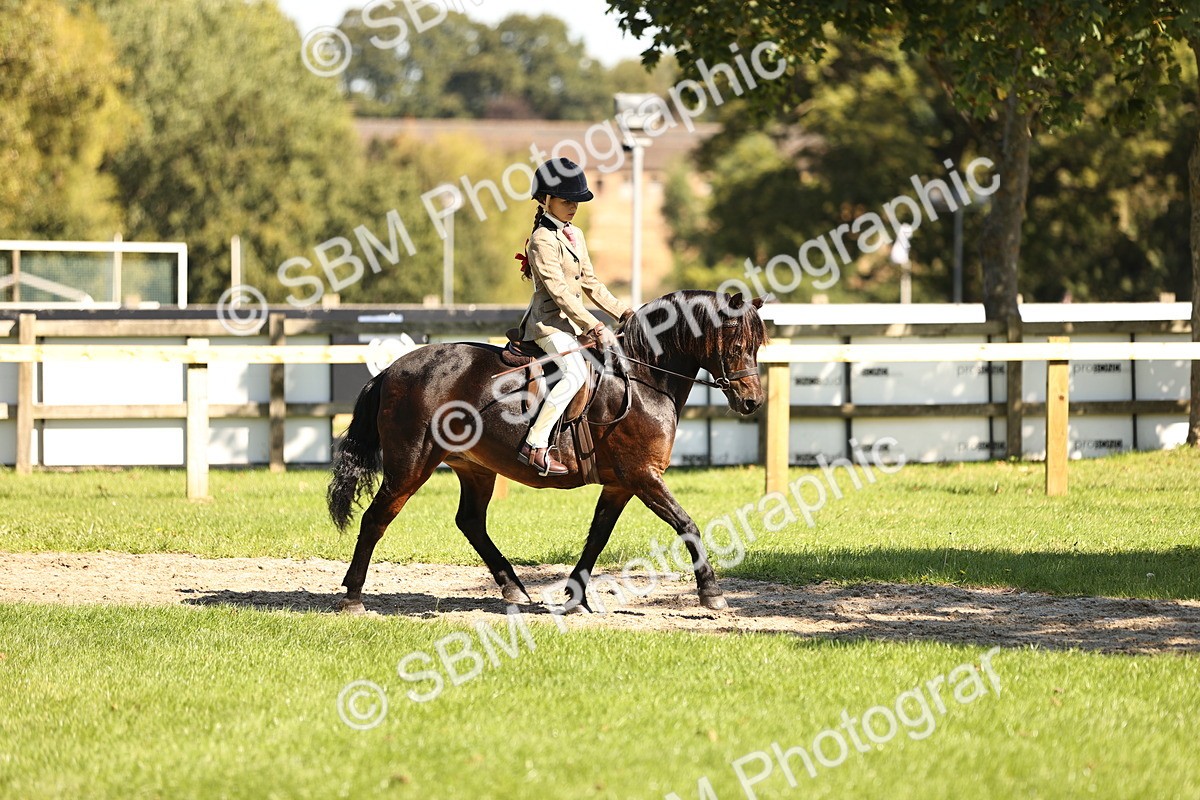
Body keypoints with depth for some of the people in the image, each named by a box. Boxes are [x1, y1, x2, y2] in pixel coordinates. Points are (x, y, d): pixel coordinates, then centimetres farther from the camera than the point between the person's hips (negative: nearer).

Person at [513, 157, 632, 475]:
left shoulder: (575, 235, 14)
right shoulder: (542, 240, -14)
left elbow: (589, 282, 20)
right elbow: (559, 292, -21)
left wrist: (622, 312, 10)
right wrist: (595, 327, -24)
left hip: (572, 322, 10)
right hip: (549, 322, -10)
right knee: (575, 373, -30)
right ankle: (534, 446, -33)